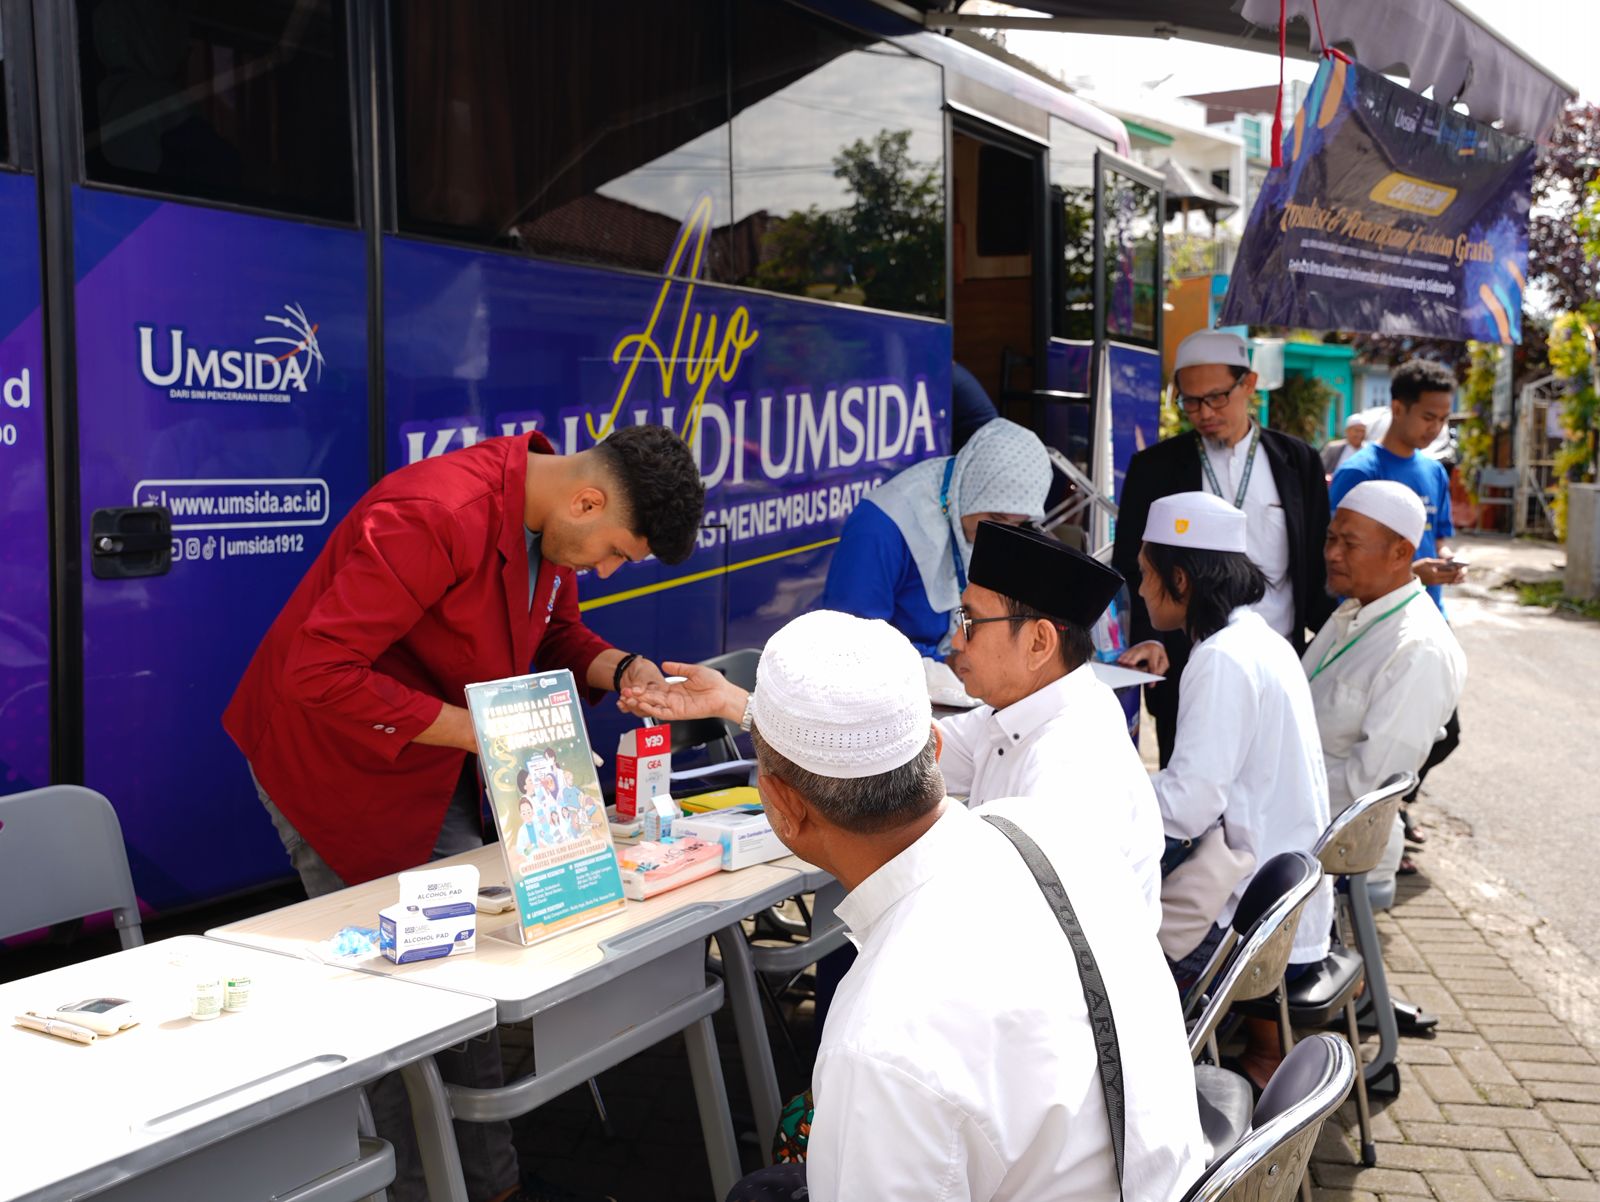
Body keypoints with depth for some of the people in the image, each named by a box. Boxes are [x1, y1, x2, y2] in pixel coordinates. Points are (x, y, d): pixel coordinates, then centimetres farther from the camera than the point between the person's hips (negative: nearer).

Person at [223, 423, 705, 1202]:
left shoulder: (551, 524, -5)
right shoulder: (435, 517, -32)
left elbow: (552, 634, 10)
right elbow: (319, 673, -33)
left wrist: (619, 669, -11)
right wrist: (476, 728, -29)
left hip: (434, 765, 8)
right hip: (333, 753, -8)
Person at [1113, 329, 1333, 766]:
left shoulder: (1298, 462, 6)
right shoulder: (1154, 468, 2)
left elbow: (1317, 568, 10)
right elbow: (1130, 569, 0)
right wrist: (1147, 639, -16)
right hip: (1185, 676, -1)